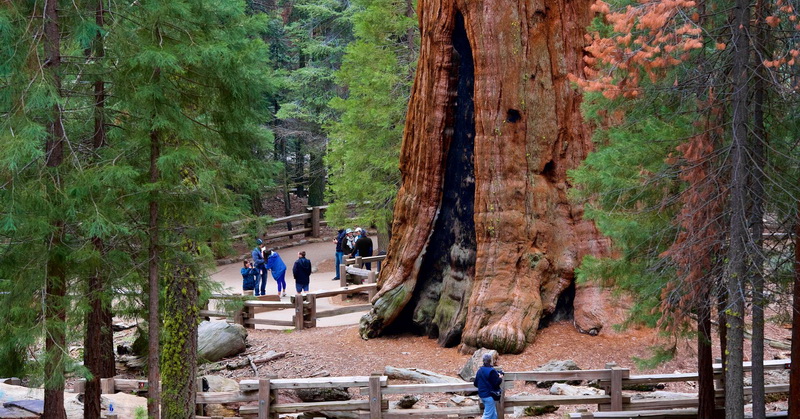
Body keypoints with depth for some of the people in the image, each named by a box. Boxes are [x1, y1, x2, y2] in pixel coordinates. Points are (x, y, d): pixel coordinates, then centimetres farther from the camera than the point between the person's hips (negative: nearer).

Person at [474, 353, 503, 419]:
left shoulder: (480, 371, 5)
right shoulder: (491, 371, -17)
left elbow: (475, 383, 10)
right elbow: (496, 383, -18)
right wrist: (500, 378, 1)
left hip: (482, 394, 8)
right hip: (489, 395, -8)